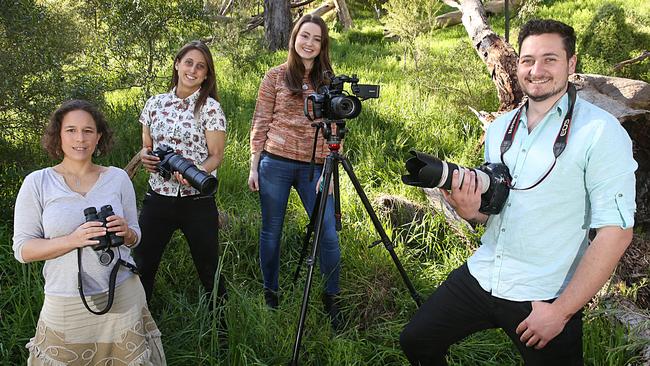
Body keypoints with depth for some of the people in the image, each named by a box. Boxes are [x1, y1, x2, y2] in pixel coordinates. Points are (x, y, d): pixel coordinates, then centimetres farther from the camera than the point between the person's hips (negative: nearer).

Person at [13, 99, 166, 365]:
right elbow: (22, 249, -5)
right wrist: (73, 240, -20)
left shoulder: (118, 178, 2)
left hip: (123, 296, 2)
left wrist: (126, 232, -13)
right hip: (66, 304, -1)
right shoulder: (37, 183, -4)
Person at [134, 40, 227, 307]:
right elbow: (147, 146, 17)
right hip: (157, 197, 4)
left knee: (208, 270, 8)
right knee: (142, 266, 7)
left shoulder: (210, 108, -5)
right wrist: (145, 156, -6)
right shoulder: (155, 103, 8)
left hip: (197, 201, -3)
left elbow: (216, 155, -6)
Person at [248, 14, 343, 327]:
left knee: (329, 234, -3)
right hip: (276, 163, -1)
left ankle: (331, 298, 15)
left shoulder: (327, 81, 9)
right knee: (271, 231, 7)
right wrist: (254, 167, -1)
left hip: (313, 167, 2)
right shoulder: (276, 76, 4)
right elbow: (260, 123, 4)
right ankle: (270, 295, 25)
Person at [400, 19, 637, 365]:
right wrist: (470, 210, -10)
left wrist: (561, 311, -18)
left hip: (545, 298, -5)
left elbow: (616, 231, -16)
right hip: (481, 275, 6)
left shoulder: (601, 131, -13)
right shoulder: (500, 128, 6)